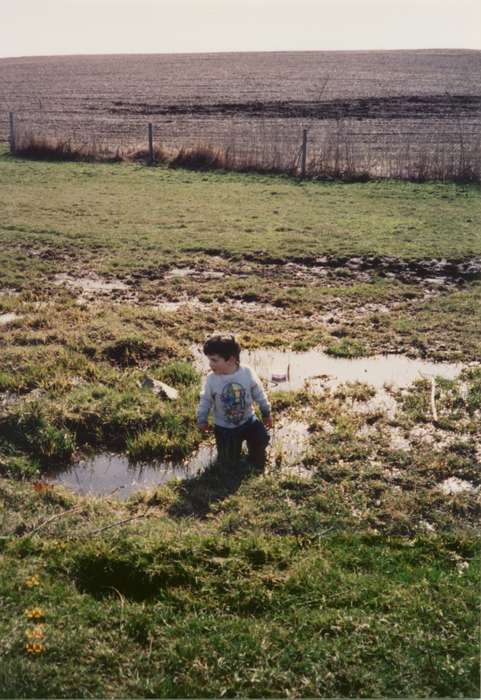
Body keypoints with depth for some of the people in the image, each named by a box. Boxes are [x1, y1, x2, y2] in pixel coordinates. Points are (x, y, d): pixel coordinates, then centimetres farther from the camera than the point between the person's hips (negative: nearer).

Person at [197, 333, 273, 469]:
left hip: (248, 419, 1)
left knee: (262, 438, -19)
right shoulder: (211, 379, -19)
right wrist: (202, 420, 6)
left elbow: (259, 394, -3)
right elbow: (206, 400, -2)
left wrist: (266, 413, 6)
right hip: (224, 427, 0)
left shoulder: (248, 373, -18)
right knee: (229, 463, -1)